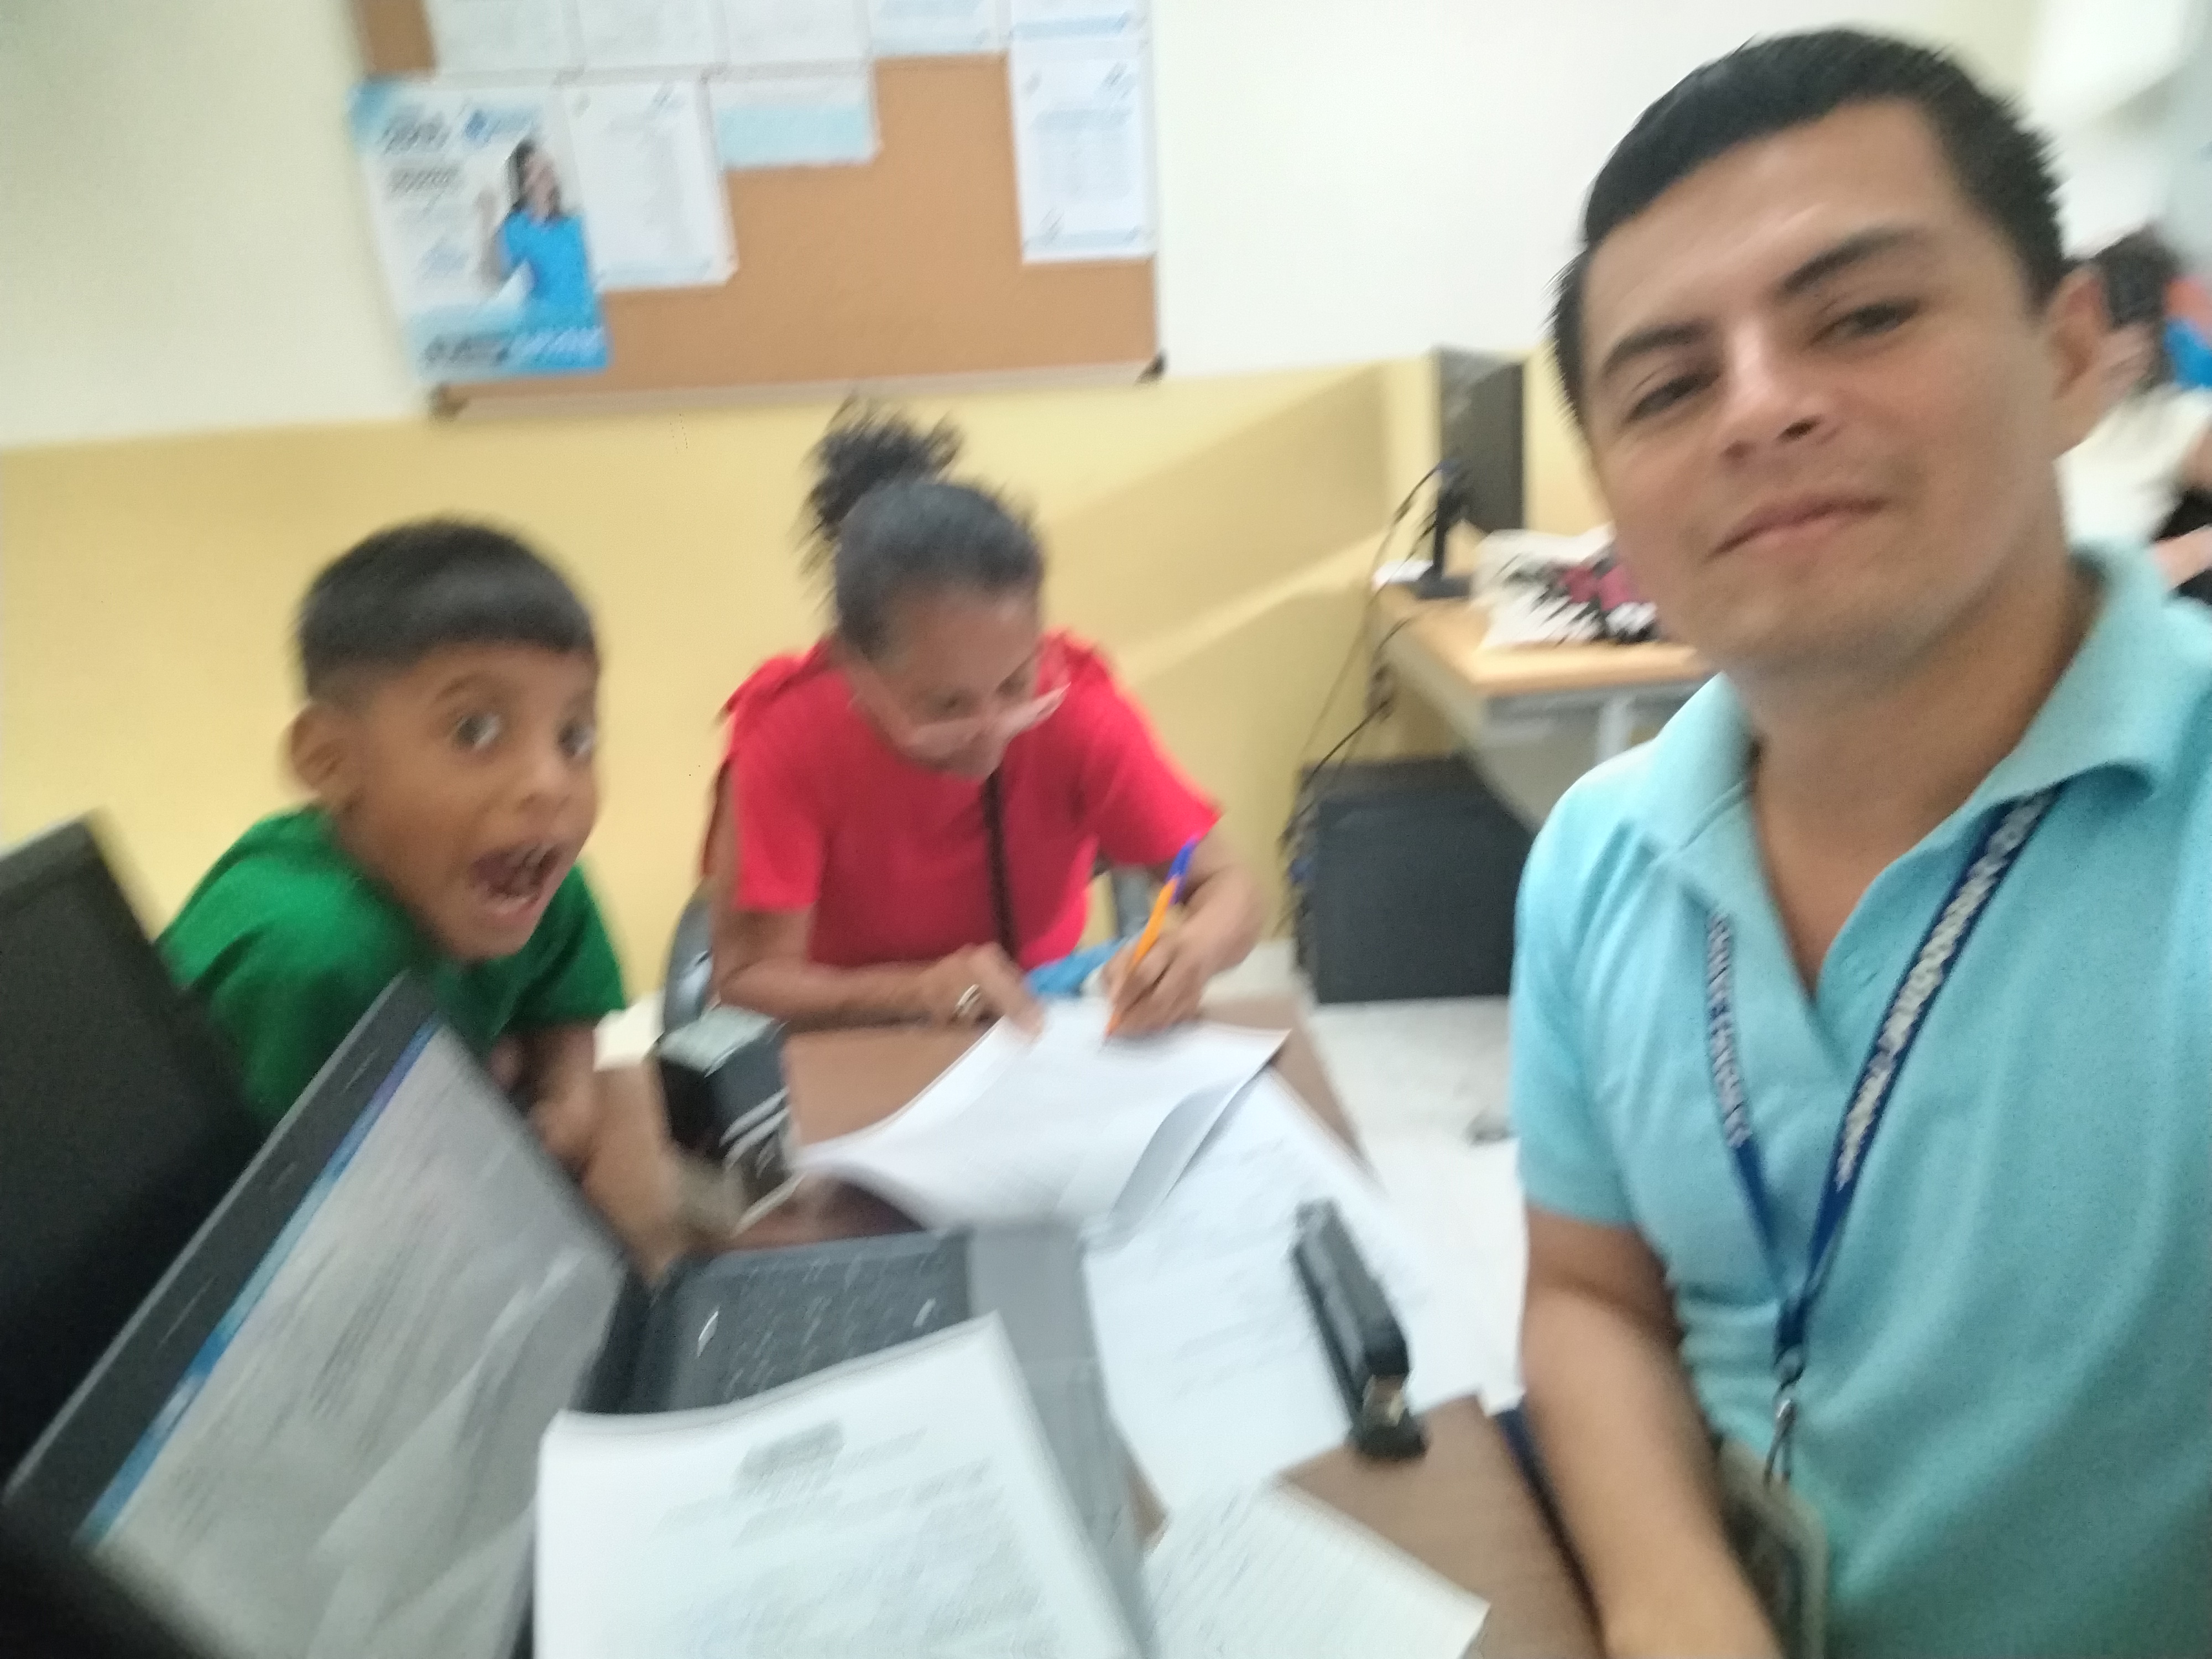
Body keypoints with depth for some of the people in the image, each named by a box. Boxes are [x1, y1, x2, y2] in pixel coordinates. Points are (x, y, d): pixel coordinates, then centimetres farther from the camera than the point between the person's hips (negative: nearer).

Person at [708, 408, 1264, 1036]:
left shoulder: (1076, 704, -18)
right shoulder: (790, 735, -20)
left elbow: (1226, 885, -14)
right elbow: (746, 976, -18)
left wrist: (1196, 949, -35)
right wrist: (914, 990, -34)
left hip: (1042, 1041, 1)